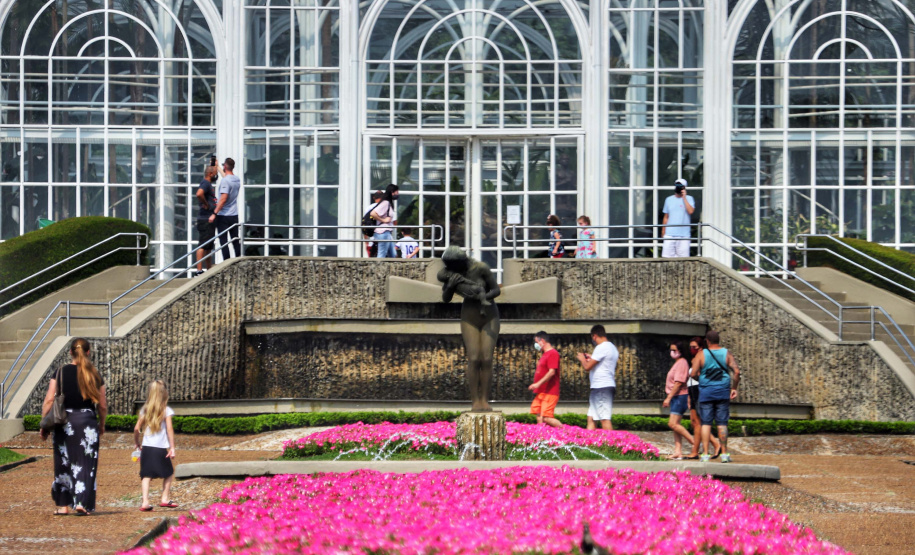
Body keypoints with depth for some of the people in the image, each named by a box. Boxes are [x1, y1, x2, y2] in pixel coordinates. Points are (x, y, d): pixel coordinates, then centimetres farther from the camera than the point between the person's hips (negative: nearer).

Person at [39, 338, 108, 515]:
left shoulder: (61, 372, -1)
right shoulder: (95, 375, 2)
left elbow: (49, 400, -6)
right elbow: (103, 406, 5)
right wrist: (101, 426, 21)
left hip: (64, 422, 0)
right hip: (88, 422, 0)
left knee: (63, 464, 9)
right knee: (86, 464, 4)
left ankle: (63, 506, 12)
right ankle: (81, 503, -6)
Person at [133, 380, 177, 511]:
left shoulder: (145, 409, 7)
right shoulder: (166, 410, -4)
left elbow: (137, 428, 7)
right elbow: (169, 429, -9)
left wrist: (137, 442, 22)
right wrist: (172, 447, -7)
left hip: (146, 447, 3)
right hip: (161, 448, -3)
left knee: (146, 475, 2)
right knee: (169, 473, 15)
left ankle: (145, 502, -8)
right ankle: (165, 498, 14)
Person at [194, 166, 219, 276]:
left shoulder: (209, 184, 19)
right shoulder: (205, 183, -12)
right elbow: (199, 194, -33)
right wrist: (206, 204, -19)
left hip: (210, 219, 10)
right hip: (205, 219, -10)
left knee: (209, 246, 14)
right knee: (203, 245, -11)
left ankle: (209, 270, 20)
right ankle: (199, 271, -13)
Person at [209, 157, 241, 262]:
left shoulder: (225, 181, -17)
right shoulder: (237, 180, 6)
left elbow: (223, 199, -24)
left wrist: (214, 214, -23)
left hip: (223, 216, -7)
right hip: (234, 215, 7)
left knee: (223, 241, -2)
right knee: (235, 241, 11)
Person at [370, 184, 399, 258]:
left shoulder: (389, 203, 17)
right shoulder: (385, 203, -14)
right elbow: (373, 213, -25)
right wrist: (383, 220, -16)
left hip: (388, 233, 10)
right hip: (383, 233, -10)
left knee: (392, 256, 11)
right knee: (382, 256, -9)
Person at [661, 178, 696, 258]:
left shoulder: (689, 199, 5)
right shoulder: (669, 199, 14)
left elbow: (691, 211, -14)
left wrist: (684, 198, -9)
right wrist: (663, 232, 14)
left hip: (683, 234, -2)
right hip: (669, 235, 2)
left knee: (683, 259, -5)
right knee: (666, 256, -6)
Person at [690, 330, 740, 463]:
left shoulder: (701, 354, -3)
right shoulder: (727, 354, 1)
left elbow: (694, 373, -10)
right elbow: (737, 371, -8)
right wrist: (734, 388, 3)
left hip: (706, 392, -1)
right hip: (723, 392, 1)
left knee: (706, 423, 2)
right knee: (722, 423, 6)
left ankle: (705, 454, -3)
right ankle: (724, 454, 7)